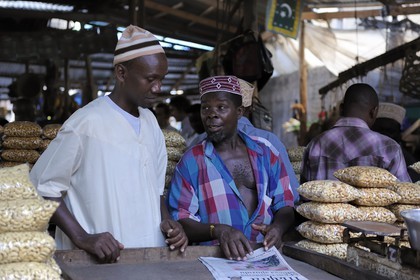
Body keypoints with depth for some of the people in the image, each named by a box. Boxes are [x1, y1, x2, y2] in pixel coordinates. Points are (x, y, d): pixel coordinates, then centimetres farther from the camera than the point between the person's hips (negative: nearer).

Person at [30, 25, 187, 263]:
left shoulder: (151, 122, 8)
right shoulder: (88, 122, -14)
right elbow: (42, 187, -11)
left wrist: (167, 221, 0)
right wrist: (81, 237, -19)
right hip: (102, 262, -6)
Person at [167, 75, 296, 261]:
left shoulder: (265, 155, 12)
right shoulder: (191, 162, 4)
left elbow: (285, 204, 14)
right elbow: (180, 220, -1)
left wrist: (278, 226, -8)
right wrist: (218, 230, -18)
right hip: (213, 257, -2)